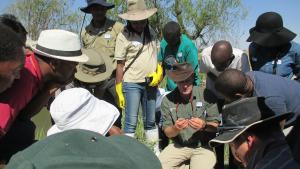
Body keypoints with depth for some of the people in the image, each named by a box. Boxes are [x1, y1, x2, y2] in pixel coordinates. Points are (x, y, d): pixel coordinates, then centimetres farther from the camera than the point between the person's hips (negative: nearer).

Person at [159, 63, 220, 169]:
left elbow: (215, 126, -4)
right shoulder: (167, 101, -6)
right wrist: (175, 128, -24)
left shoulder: (206, 95, -10)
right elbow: (167, 133, -2)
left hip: (202, 146, -2)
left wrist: (204, 126, -26)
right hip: (178, 146, 2)